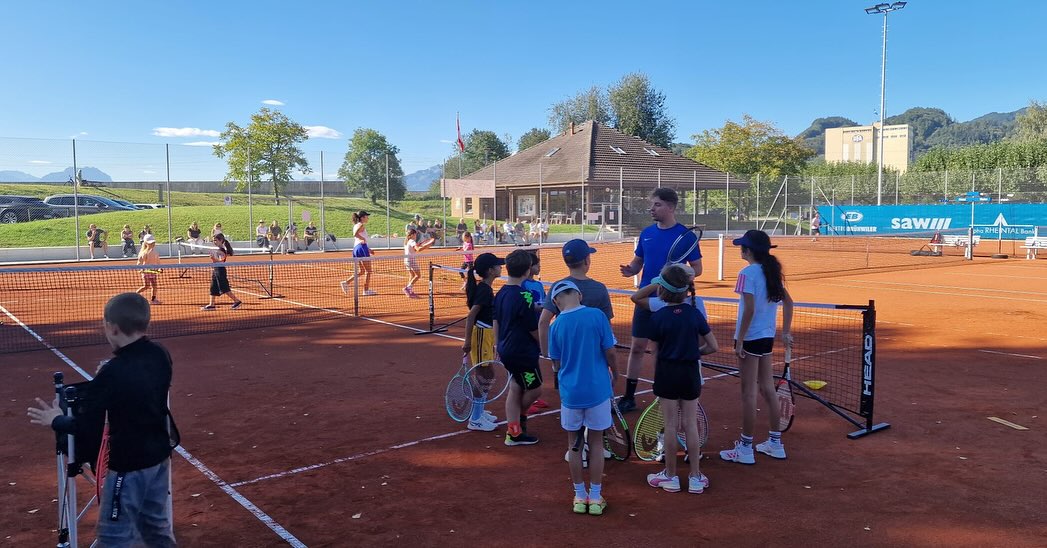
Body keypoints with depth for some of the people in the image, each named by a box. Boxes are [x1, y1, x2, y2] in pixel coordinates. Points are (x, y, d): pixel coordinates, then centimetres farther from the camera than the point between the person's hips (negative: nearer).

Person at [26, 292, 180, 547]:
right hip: (159, 455, 7)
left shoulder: (112, 372, -23)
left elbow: (86, 426, -16)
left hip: (129, 464, -7)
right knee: (156, 527, 20)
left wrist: (55, 420, 2)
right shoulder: (160, 355, -3)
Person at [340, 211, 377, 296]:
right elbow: (355, 234, -28)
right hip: (362, 248, -9)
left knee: (362, 271, 16)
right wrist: (363, 239, -15)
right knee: (368, 271, -1)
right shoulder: (362, 225, -9)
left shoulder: (356, 225, 19)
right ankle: (366, 291, 2)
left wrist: (367, 248, 23)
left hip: (356, 248, 9)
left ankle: (346, 282, 8)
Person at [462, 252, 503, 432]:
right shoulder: (484, 290, -20)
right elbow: (471, 316, -23)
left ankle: (479, 412, 31)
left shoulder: (485, 288, 9)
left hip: (487, 334, 10)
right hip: (481, 334, -10)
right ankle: (475, 419, 2)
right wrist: (467, 340, -25)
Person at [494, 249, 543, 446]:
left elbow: (496, 322, 12)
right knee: (535, 389, 10)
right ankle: (519, 417, 30)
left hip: (506, 350, 9)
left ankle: (514, 432, 19)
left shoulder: (500, 293, 4)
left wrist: (498, 345, 21)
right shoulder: (524, 296, -22)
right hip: (523, 352, -9)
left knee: (515, 389, 15)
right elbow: (534, 329, -16)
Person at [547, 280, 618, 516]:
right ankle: (595, 498, 20)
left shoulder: (557, 326, -5)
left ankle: (580, 497, 23)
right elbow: (610, 353, -6)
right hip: (598, 390, 0)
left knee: (574, 445, 16)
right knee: (596, 444, 13)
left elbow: (557, 365, 3)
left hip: (570, 392, 1)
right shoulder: (597, 316, -10)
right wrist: (615, 376, 11)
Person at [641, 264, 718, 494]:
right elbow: (713, 347, -2)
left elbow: (656, 353, -4)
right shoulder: (695, 314, -5)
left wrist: (656, 377, 9)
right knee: (690, 425, 10)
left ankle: (671, 476, 18)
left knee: (670, 425, 7)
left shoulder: (658, 317, -11)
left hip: (667, 373, -2)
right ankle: (695, 477, 17)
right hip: (690, 373, 2)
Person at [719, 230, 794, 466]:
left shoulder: (748, 273, -15)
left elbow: (749, 309, -21)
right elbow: (788, 302, 14)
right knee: (768, 389, 16)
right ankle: (775, 443, 25)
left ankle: (745, 448, 8)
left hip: (750, 338, -8)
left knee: (748, 393, -1)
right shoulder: (771, 271, 9)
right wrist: (786, 332, 18)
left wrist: (739, 340, -17)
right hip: (767, 337, 8)